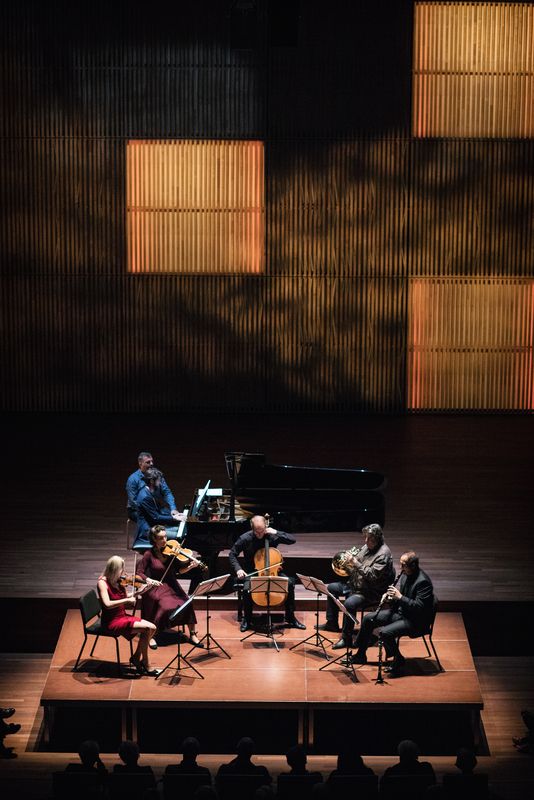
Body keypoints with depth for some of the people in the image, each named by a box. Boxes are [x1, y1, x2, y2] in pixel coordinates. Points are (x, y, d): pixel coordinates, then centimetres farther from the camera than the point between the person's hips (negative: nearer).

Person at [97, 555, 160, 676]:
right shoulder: (102, 582, -14)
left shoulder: (119, 583, 7)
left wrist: (138, 593, -2)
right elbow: (107, 604, -29)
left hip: (123, 617, 8)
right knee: (146, 628, -21)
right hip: (111, 622, -8)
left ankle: (136, 658, 5)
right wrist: (127, 599, -24)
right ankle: (145, 665, -9)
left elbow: (128, 606, 10)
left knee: (152, 628, -9)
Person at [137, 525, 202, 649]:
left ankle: (192, 634, -5)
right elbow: (139, 573, -4)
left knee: (187, 604, -21)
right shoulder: (149, 555, -6)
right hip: (156, 587, -3)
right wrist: (149, 580, -23)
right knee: (164, 607, -30)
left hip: (171, 586, 3)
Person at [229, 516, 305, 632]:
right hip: (252, 573, -1)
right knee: (247, 589, -32)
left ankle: (290, 618, -6)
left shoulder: (272, 535, -9)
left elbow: (293, 540, -10)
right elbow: (232, 555, -2)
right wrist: (238, 569, -17)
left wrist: (277, 533, -20)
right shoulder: (245, 538, -12)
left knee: (290, 583, -22)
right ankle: (247, 619, -7)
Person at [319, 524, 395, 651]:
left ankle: (346, 639, -21)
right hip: (355, 584, 10)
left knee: (349, 603, -33)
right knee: (331, 588, 14)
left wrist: (356, 564, -28)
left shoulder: (383, 553, -20)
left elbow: (373, 575, -27)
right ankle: (332, 623, 23)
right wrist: (350, 561, -3)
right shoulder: (366, 547, 8)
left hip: (371, 592, -10)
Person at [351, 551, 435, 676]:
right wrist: (390, 596, -5)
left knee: (385, 632, -29)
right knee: (368, 619, 7)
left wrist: (399, 597, -29)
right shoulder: (405, 574, 3)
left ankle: (398, 661, -4)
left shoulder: (423, 582, -24)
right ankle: (360, 655, 20)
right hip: (400, 612, 9)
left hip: (415, 621, -9)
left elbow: (419, 607, -28)